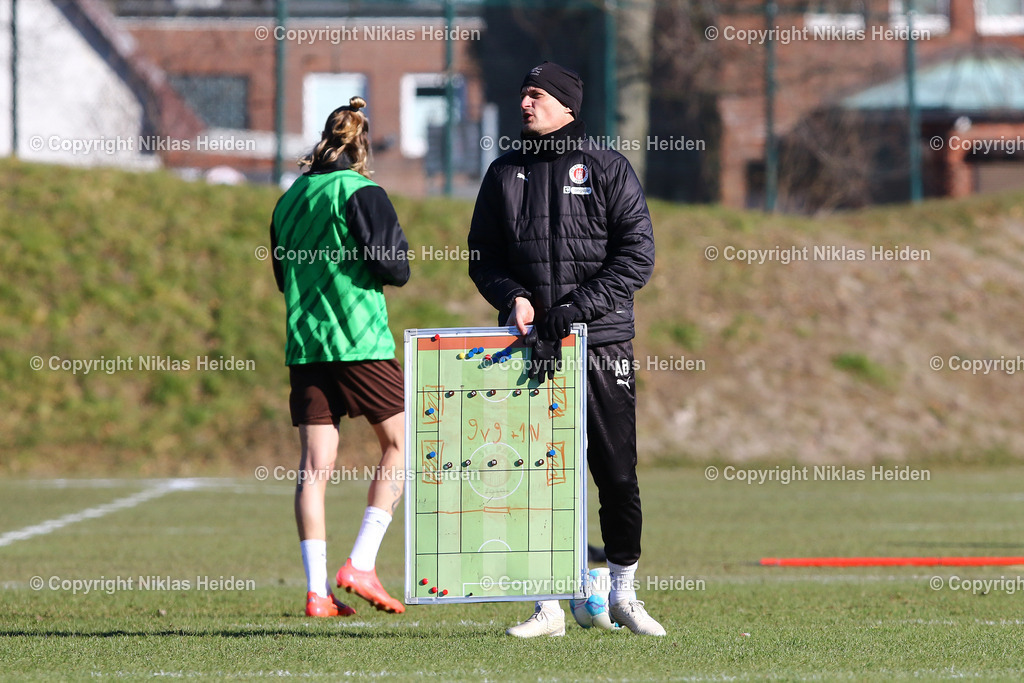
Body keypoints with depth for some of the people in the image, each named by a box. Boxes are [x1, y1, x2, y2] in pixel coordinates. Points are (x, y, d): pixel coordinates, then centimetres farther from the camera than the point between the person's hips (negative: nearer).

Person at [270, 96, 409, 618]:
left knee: (314, 467, 3)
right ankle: (361, 565, -2)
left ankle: (317, 591, -1)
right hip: (361, 341, -6)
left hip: (304, 344, 6)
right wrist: (397, 257, 9)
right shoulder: (361, 192, -7)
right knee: (398, 443, 9)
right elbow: (392, 266, -12)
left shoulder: (289, 199, 12)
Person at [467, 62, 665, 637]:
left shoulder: (608, 169, 2)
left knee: (617, 472, 0)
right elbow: (483, 257, 15)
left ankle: (624, 592, 16)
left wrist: (577, 307, -15)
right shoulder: (505, 173, 12)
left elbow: (638, 255, -4)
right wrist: (512, 297, -6)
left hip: (603, 338, -2)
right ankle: (548, 605, 3)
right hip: (530, 345, 2)